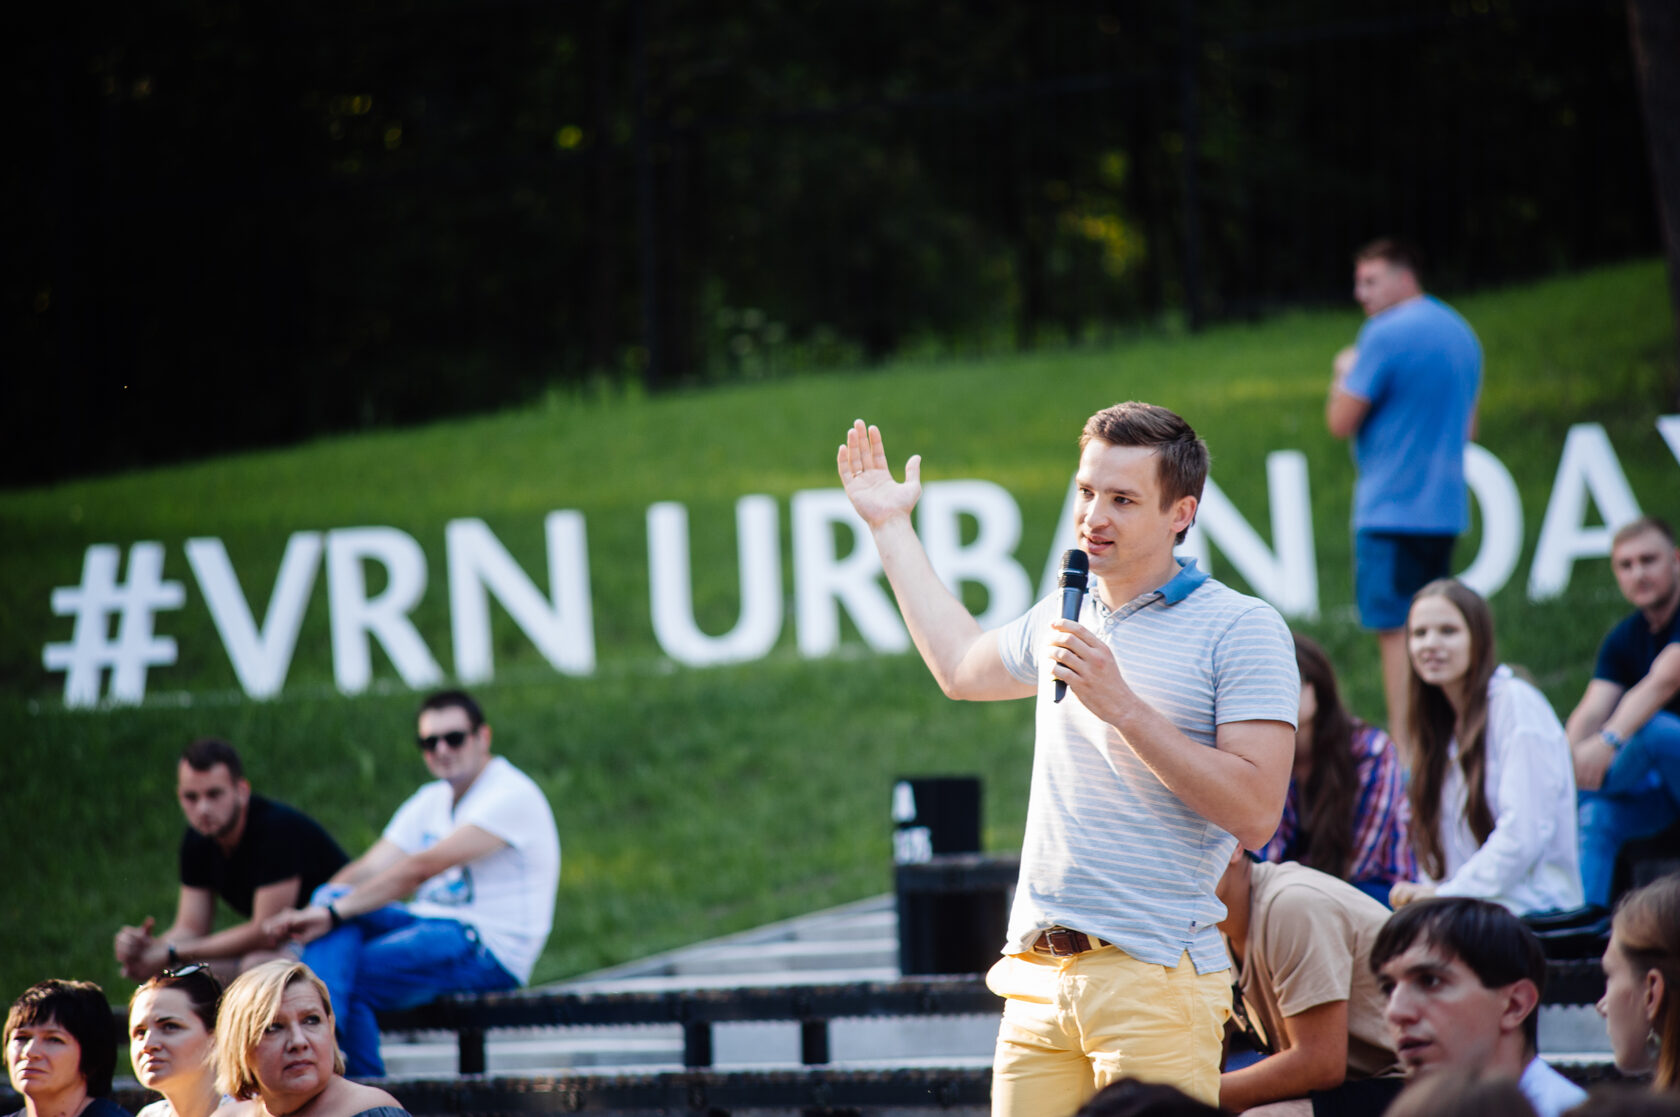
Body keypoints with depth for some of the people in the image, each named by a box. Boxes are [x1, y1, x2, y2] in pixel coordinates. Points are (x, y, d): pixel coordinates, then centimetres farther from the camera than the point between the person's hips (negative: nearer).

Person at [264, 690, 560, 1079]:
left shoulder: (512, 796, -11)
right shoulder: (432, 800, 17)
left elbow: (421, 868, -21)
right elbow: (370, 868, 6)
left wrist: (333, 914, -25)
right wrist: (309, 914, -13)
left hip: (490, 951, -8)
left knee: (345, 975, -21)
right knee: (332, 897, -14)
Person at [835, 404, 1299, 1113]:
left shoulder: (1239, 629, -4)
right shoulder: (1062, 617, 18)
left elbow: (1256, 814, -13)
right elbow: (961, 667, 40)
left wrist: (1122, 707, -15)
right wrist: (890, 526, 45)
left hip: (1154, 976, -6)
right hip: (1037, 975, 6)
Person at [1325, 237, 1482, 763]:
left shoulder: (1386, 334, -13)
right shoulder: (1460, 332, 15)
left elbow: (1341, 421, -10)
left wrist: (1345, 373, 6)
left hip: (1391, 506, -9)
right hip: (1446, 506, 9)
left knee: (1395, 631, -7)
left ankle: (1405, 754, -11)